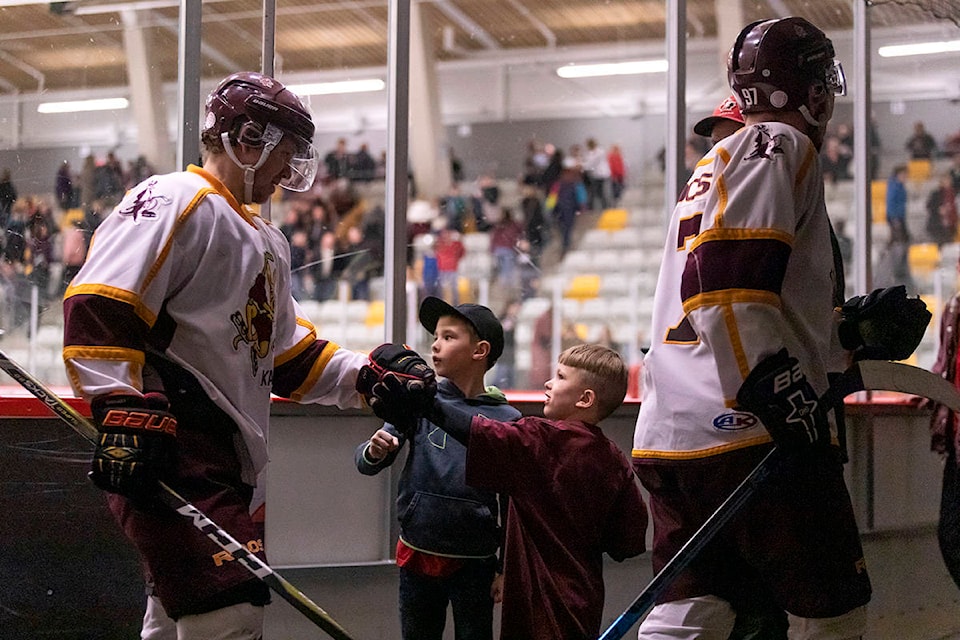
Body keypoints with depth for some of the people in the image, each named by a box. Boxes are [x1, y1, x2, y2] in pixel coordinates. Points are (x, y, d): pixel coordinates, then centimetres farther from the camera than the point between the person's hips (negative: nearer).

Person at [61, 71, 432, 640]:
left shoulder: (267, 242, 24)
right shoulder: (175, 201, -8)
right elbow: (98, 307, -18)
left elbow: (289, 352, 26)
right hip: (170, 455, -10)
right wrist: (125, 411, -26)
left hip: (231, 463, 10)